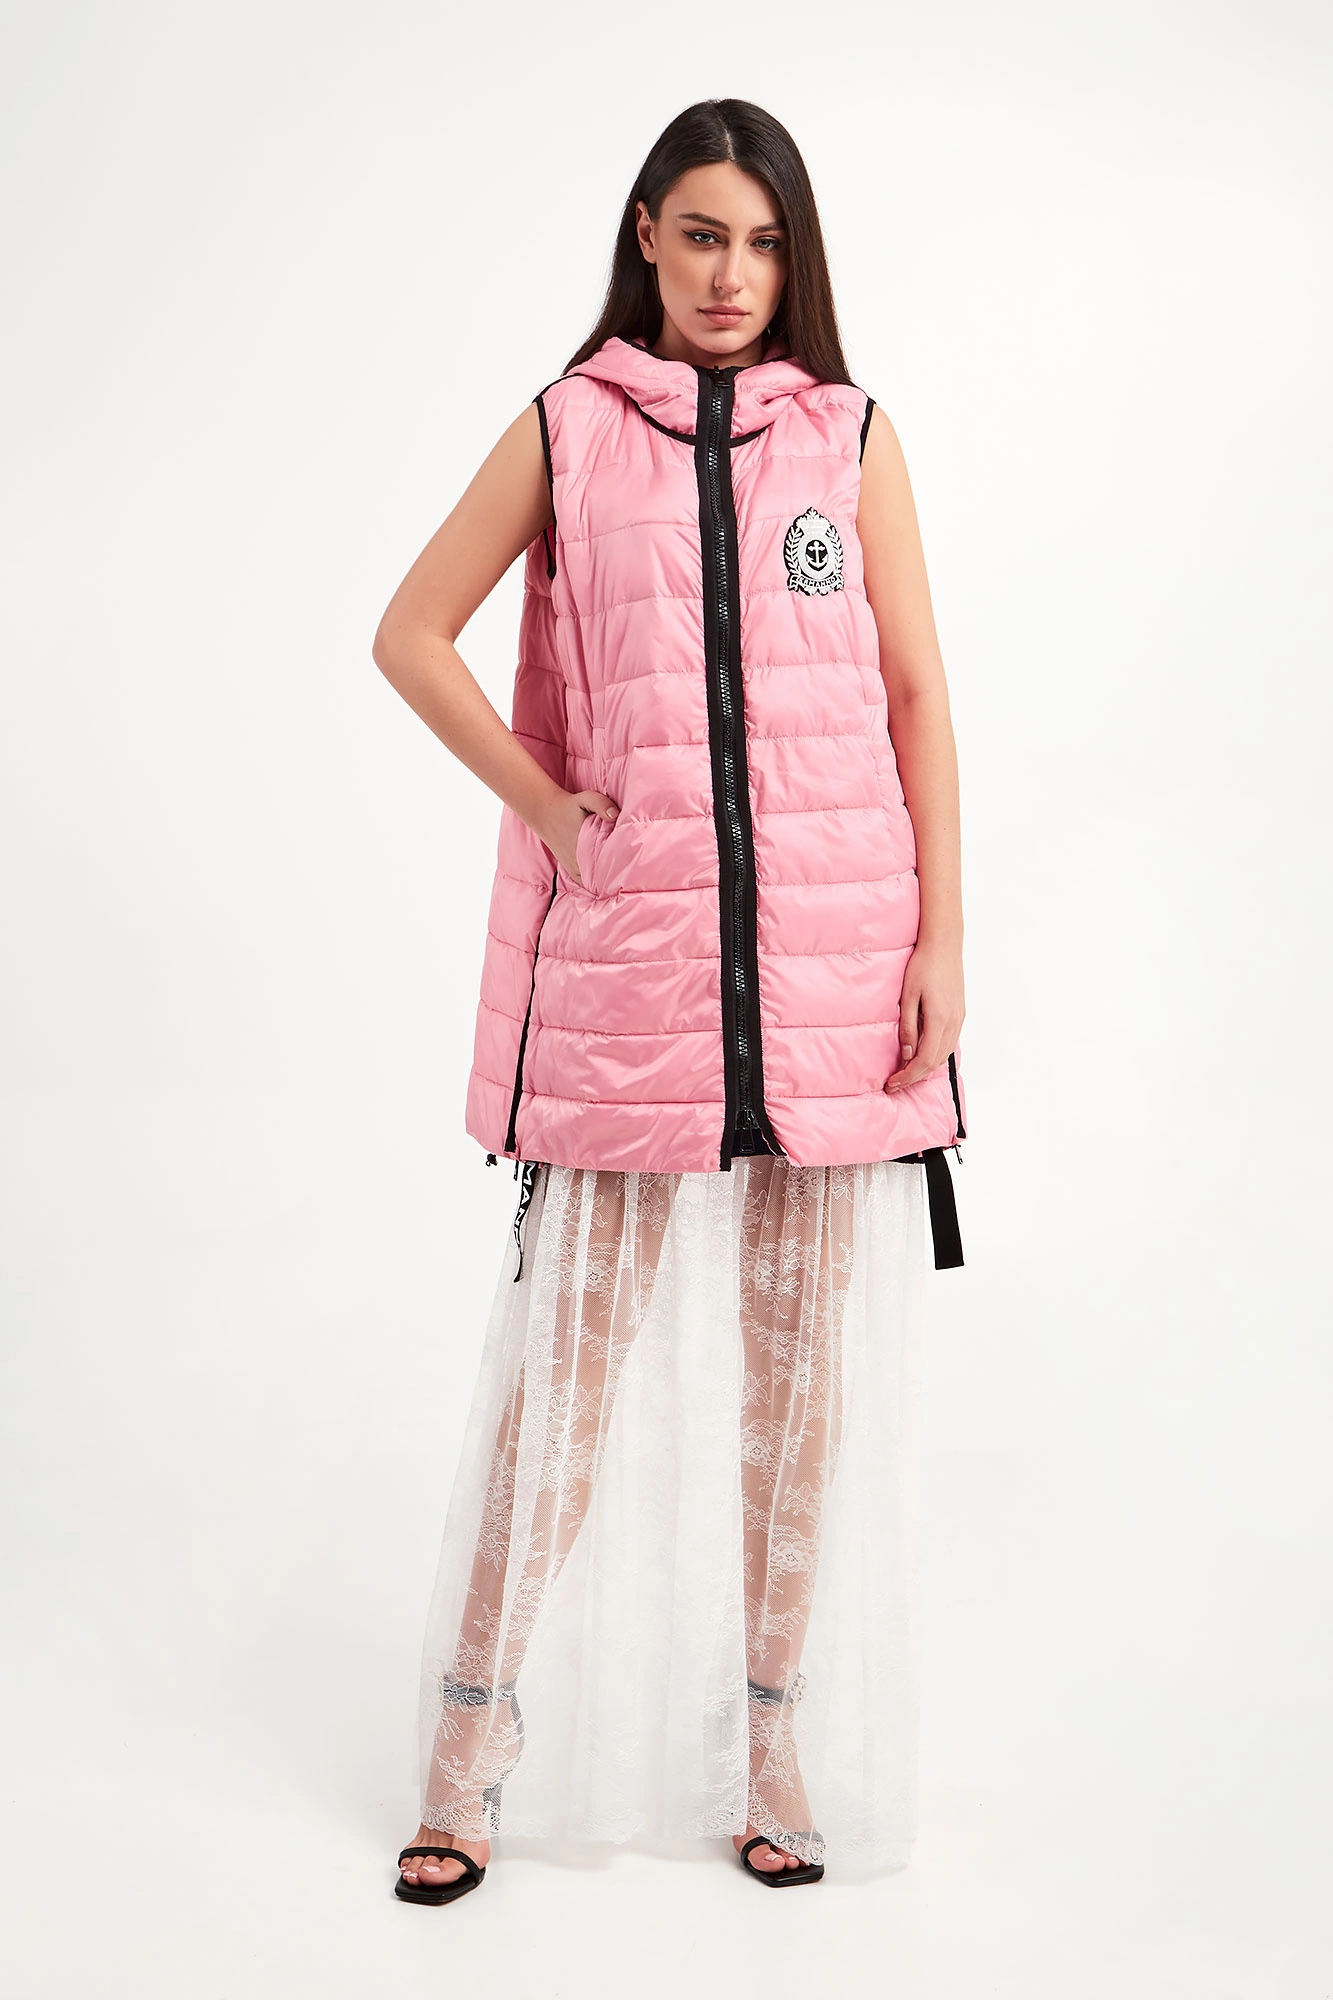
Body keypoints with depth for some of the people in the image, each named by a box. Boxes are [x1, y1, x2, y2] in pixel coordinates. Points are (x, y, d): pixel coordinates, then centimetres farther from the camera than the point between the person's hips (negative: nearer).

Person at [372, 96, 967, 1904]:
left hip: (832, 949, 1)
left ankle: (782, 1750, 19)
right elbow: (410, 633, 9)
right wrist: (545, 806, -1)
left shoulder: (850, 432, 9)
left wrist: (942, 936, 0)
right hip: (626, 945, -1)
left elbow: (918, 690, 7)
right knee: (573, 1341, 1)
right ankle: (476, 1754, 13)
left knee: (806, 1349, 6)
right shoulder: (569, 430, 8)